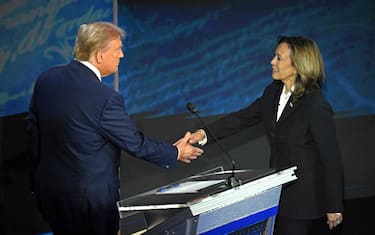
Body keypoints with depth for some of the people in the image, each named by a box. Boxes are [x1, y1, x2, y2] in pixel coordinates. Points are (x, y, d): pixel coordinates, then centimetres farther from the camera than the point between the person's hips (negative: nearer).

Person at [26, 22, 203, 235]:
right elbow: (135, 143, -14)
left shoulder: (46, 79, -4)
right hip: (89, 195, -7)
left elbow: (34, 129, 6)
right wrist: (176, 153, 2)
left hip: (47, 187, 7)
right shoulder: (105, 99, -24)